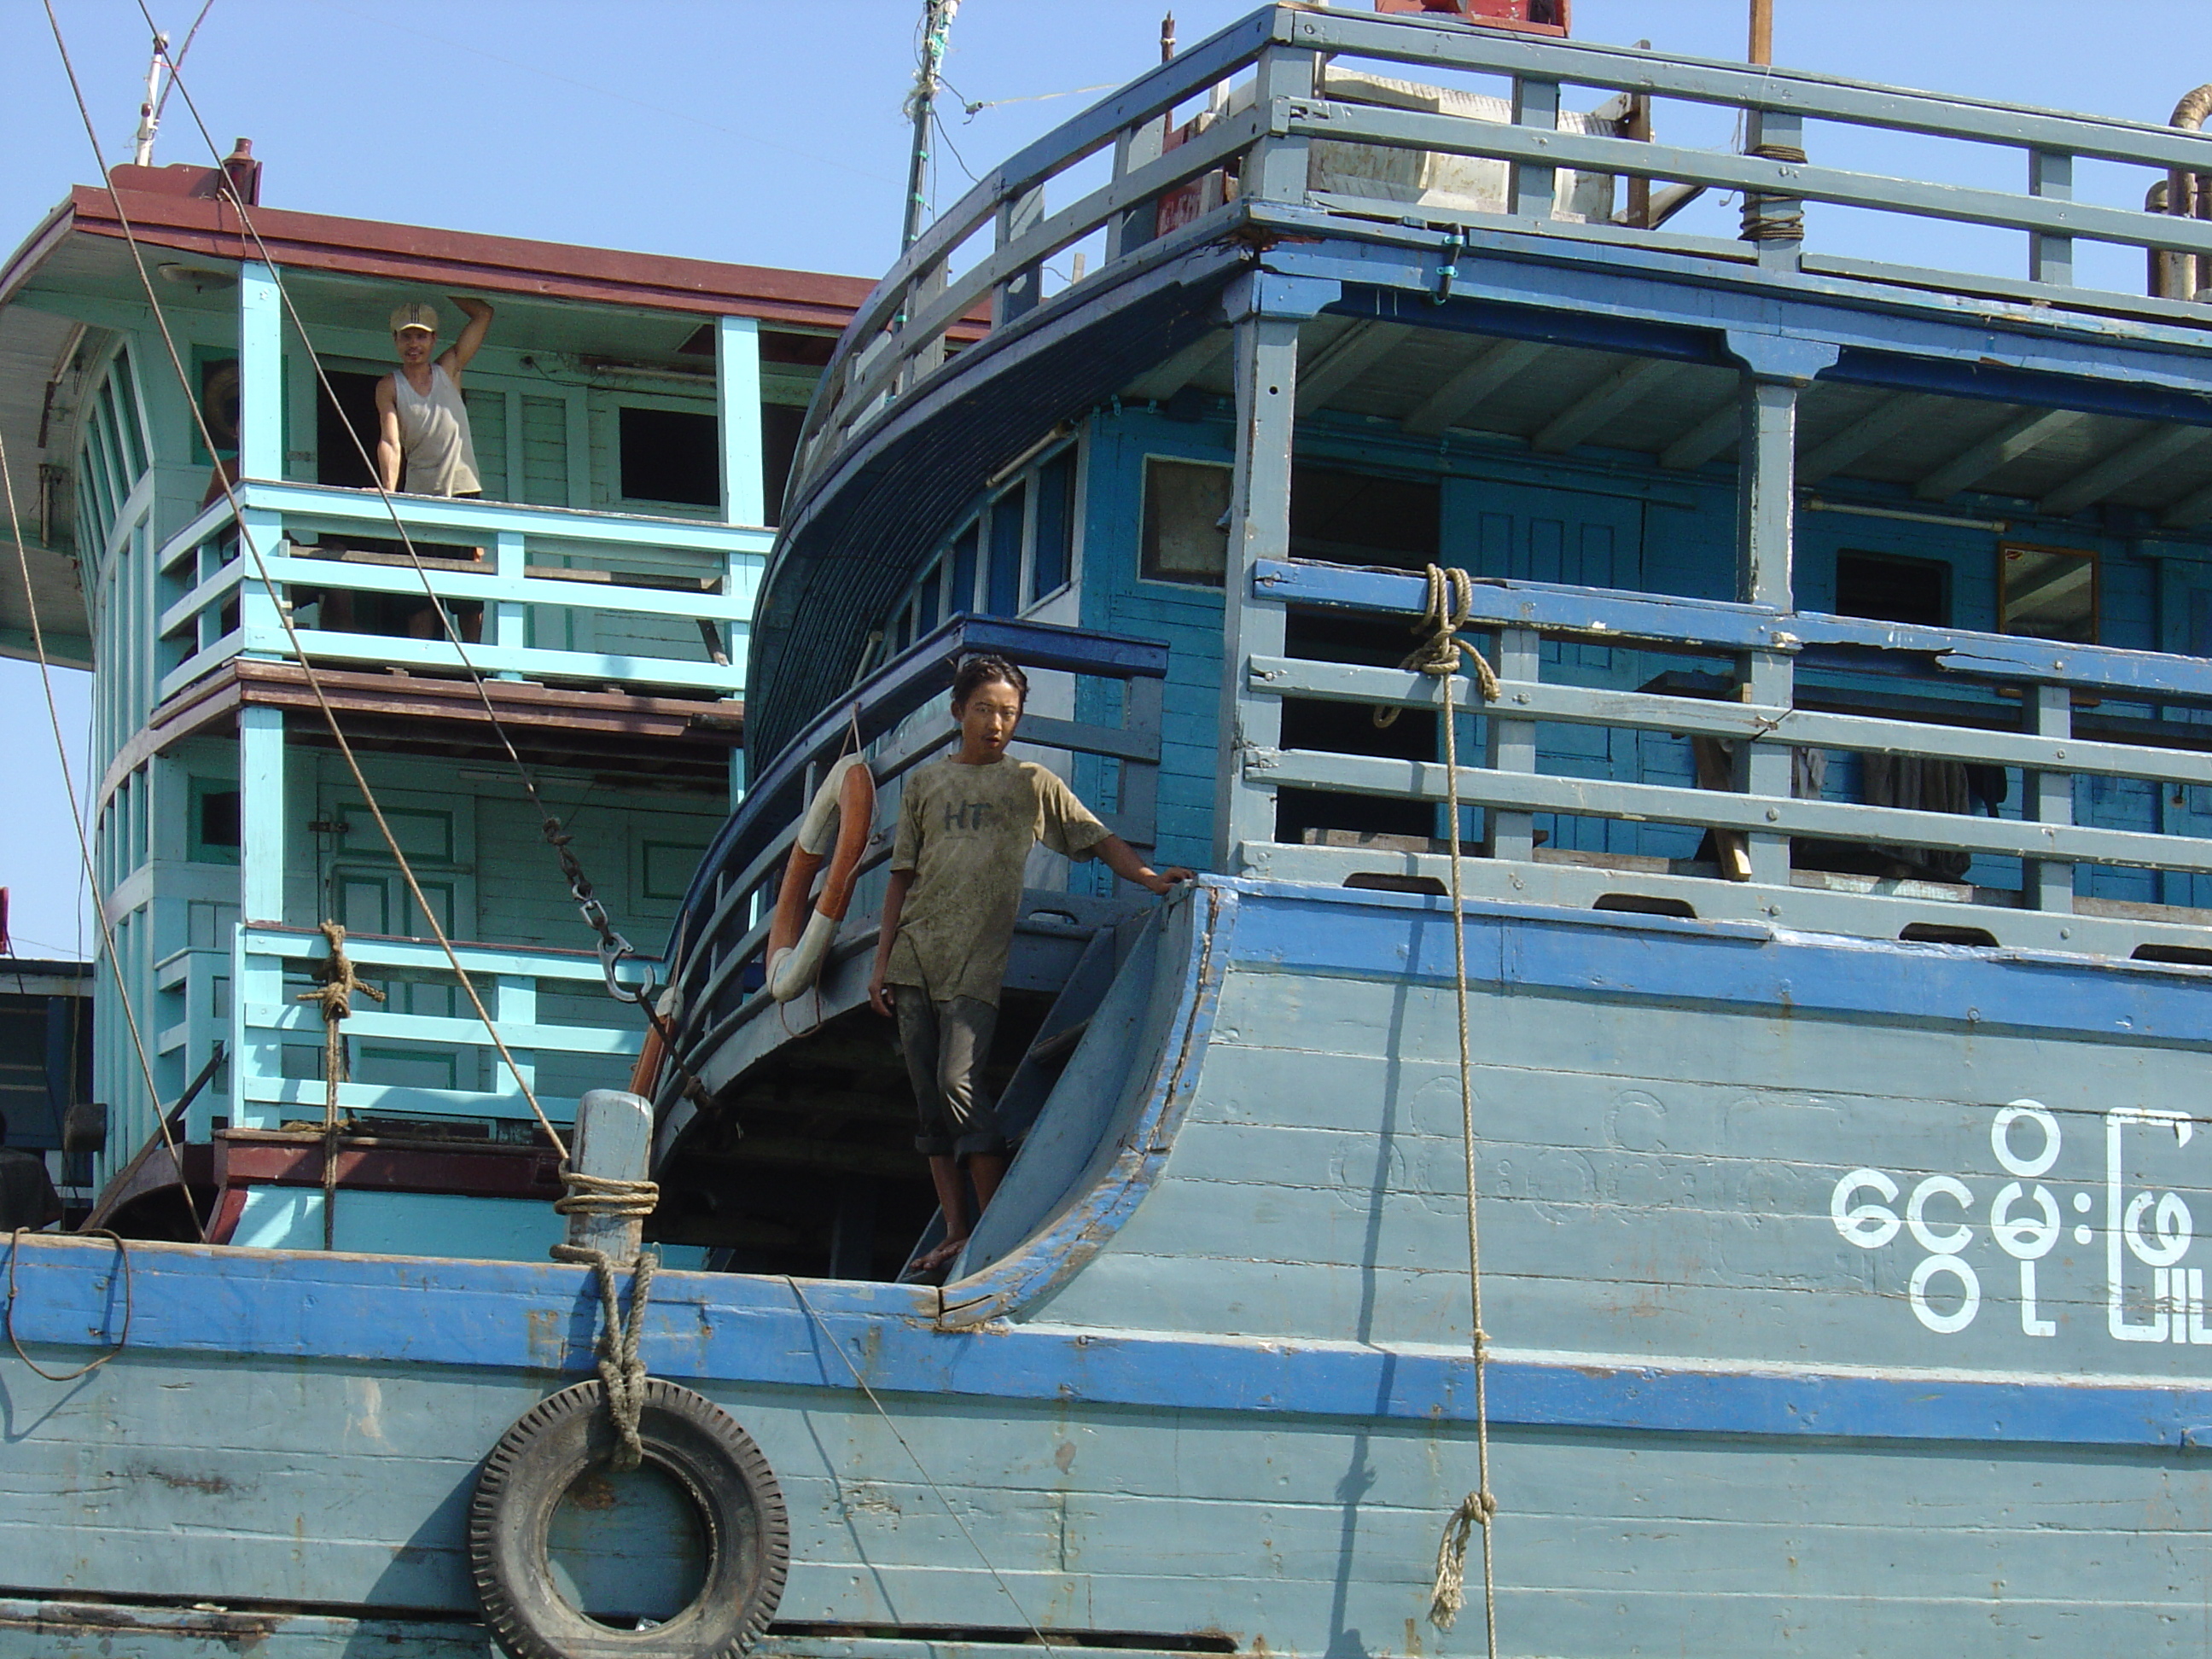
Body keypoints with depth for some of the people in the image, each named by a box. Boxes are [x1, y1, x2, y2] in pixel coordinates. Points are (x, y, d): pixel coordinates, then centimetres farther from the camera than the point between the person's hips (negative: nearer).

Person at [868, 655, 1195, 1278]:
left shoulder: (1032, 784, 9)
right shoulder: (925, 783, 15)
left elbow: (1097, 839, 5)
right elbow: (902, 877, 14)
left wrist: (1150, 878, -13)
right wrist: (882, 962, 8)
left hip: (978, 962, -4)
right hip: (916, 957, 4)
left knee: (959, 1082, -18)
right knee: (930, 1098, 2)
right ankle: (956, 1233, 6)